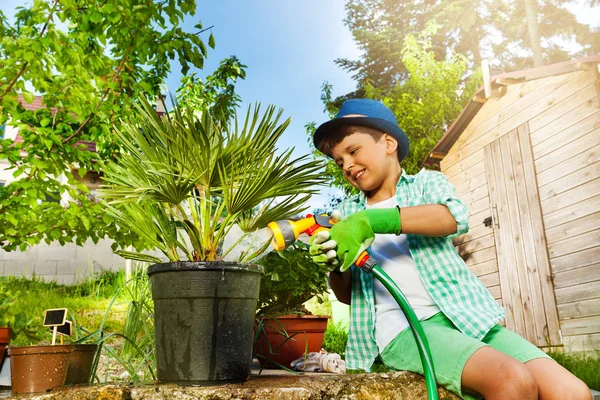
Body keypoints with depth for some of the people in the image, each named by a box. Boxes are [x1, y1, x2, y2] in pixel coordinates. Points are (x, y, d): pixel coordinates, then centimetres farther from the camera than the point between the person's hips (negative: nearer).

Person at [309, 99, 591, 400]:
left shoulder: (426, 182, 12)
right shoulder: (347, 212, 16)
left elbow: (456, 217, -14)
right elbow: (346, 295, 14)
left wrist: (371, 220, -24)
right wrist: (335, 266, -10)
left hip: (463, 315, 2)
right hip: (403, 328, -1)